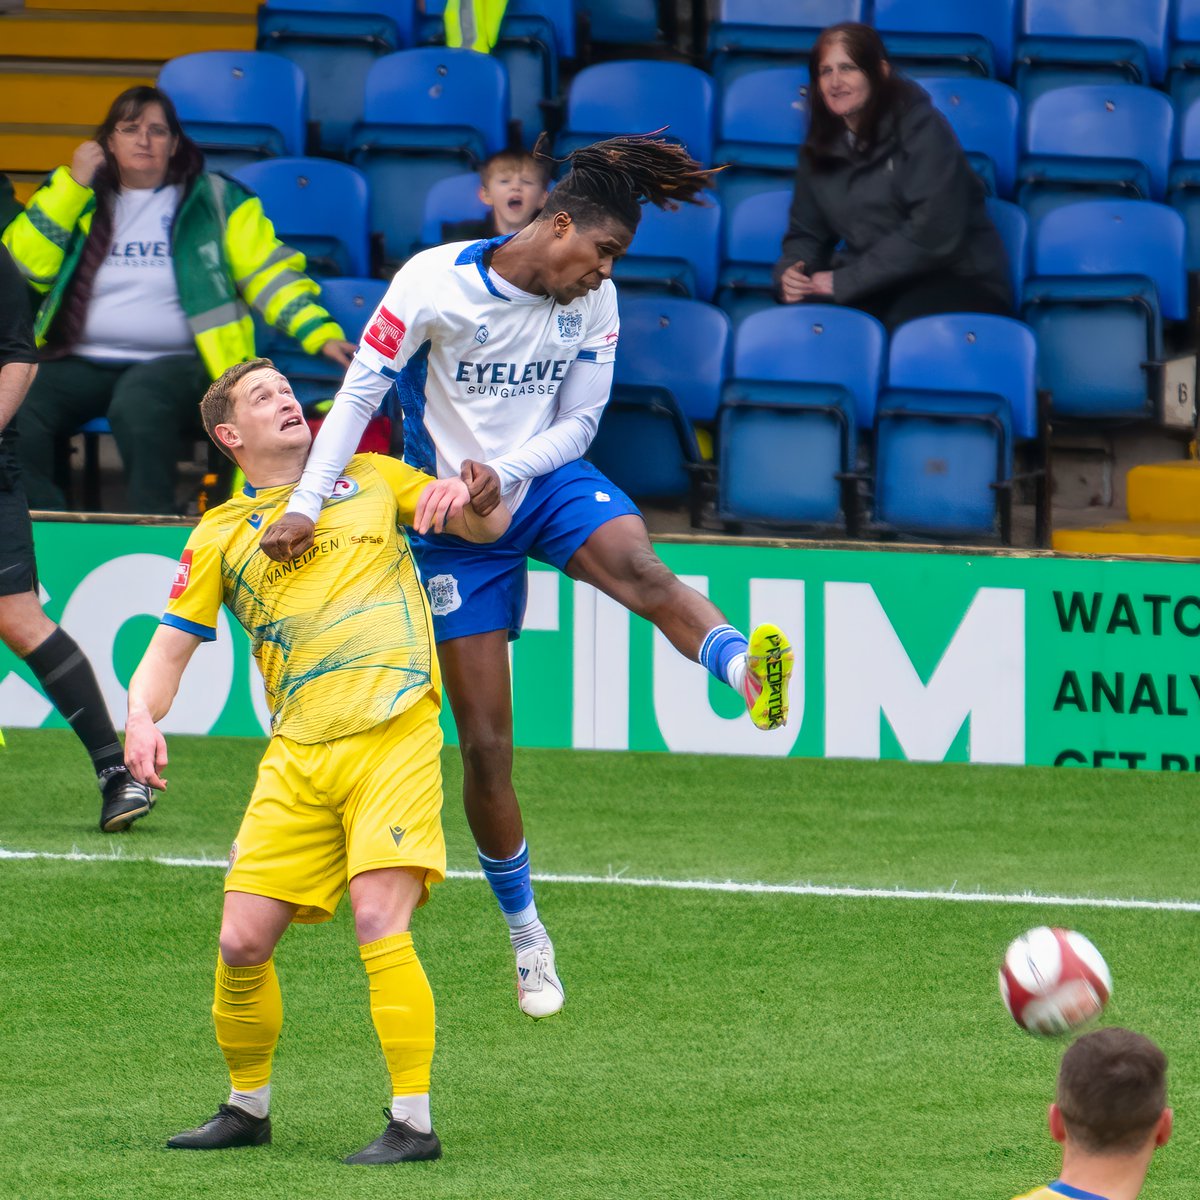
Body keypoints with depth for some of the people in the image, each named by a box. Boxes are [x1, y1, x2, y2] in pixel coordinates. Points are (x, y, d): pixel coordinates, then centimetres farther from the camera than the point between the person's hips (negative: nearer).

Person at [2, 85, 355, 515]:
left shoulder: (214, 201, 13)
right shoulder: (79, 201, 17)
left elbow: (269, 272, 8)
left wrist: (321, 334, -7)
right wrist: (71, 185, 0)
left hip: (174, 363, -3)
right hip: (82, 362, 3)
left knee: (138, 404, -39)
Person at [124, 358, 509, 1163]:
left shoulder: (373, 479, 16)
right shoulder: (221, 535, 15)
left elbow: (492, 525, 16)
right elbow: (170, 645, 12)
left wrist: (461, 494, -8)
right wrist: (142, 718, -9)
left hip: (396, 737, -2)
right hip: (297, 756, 2)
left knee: (380, 922, -18)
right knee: (243, 941, -3)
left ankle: (414, 1122, -11)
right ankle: (248, 1107, 19)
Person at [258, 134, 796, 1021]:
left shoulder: (595, 303, -5)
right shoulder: (436, 282, -16)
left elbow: (578, 423, 1)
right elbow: (360, 391, -14)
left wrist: (504, 471, -18)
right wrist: (306, 504, -19)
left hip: (549, 483, 2)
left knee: (637, 565, -35)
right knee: (485, 744, -2)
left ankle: (745, 670, -61)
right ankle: (524, 929, 14)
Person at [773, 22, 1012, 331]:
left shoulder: (920, 128, -9)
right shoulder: (820, 147, 11)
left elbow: (933, 231, -19)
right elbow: (807, 233, 16)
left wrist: (846, 280, -20)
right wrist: (790, 271, -9)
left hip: (956, 282, -5)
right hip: (877, 289, 5)